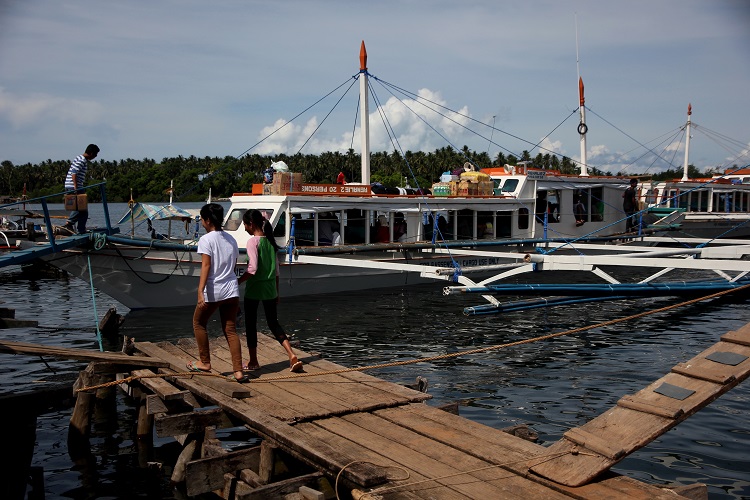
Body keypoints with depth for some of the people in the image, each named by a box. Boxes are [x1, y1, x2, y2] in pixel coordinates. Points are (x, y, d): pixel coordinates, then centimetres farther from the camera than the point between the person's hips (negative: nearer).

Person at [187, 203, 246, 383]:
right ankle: (238, 371, 1)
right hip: (231, 290, 6)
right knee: (230, 330, 7)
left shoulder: (206, 239, -7)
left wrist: (200, 291, -23)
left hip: (212, 291, -6)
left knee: (199, 323, 17)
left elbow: (206, 265, -18)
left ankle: (205, 362, 23)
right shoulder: (231, 239, 13)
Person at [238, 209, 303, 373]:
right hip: (270, 288, 6)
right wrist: (276, 292, 19)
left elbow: (252, 269, -22)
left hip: (254, 289, -6)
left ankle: (253, 362, 20)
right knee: (274, 323, 12)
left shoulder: (253, 241, -14)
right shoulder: (270, 240, 8)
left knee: (251, 324, 10)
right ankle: (293, 357, -1)